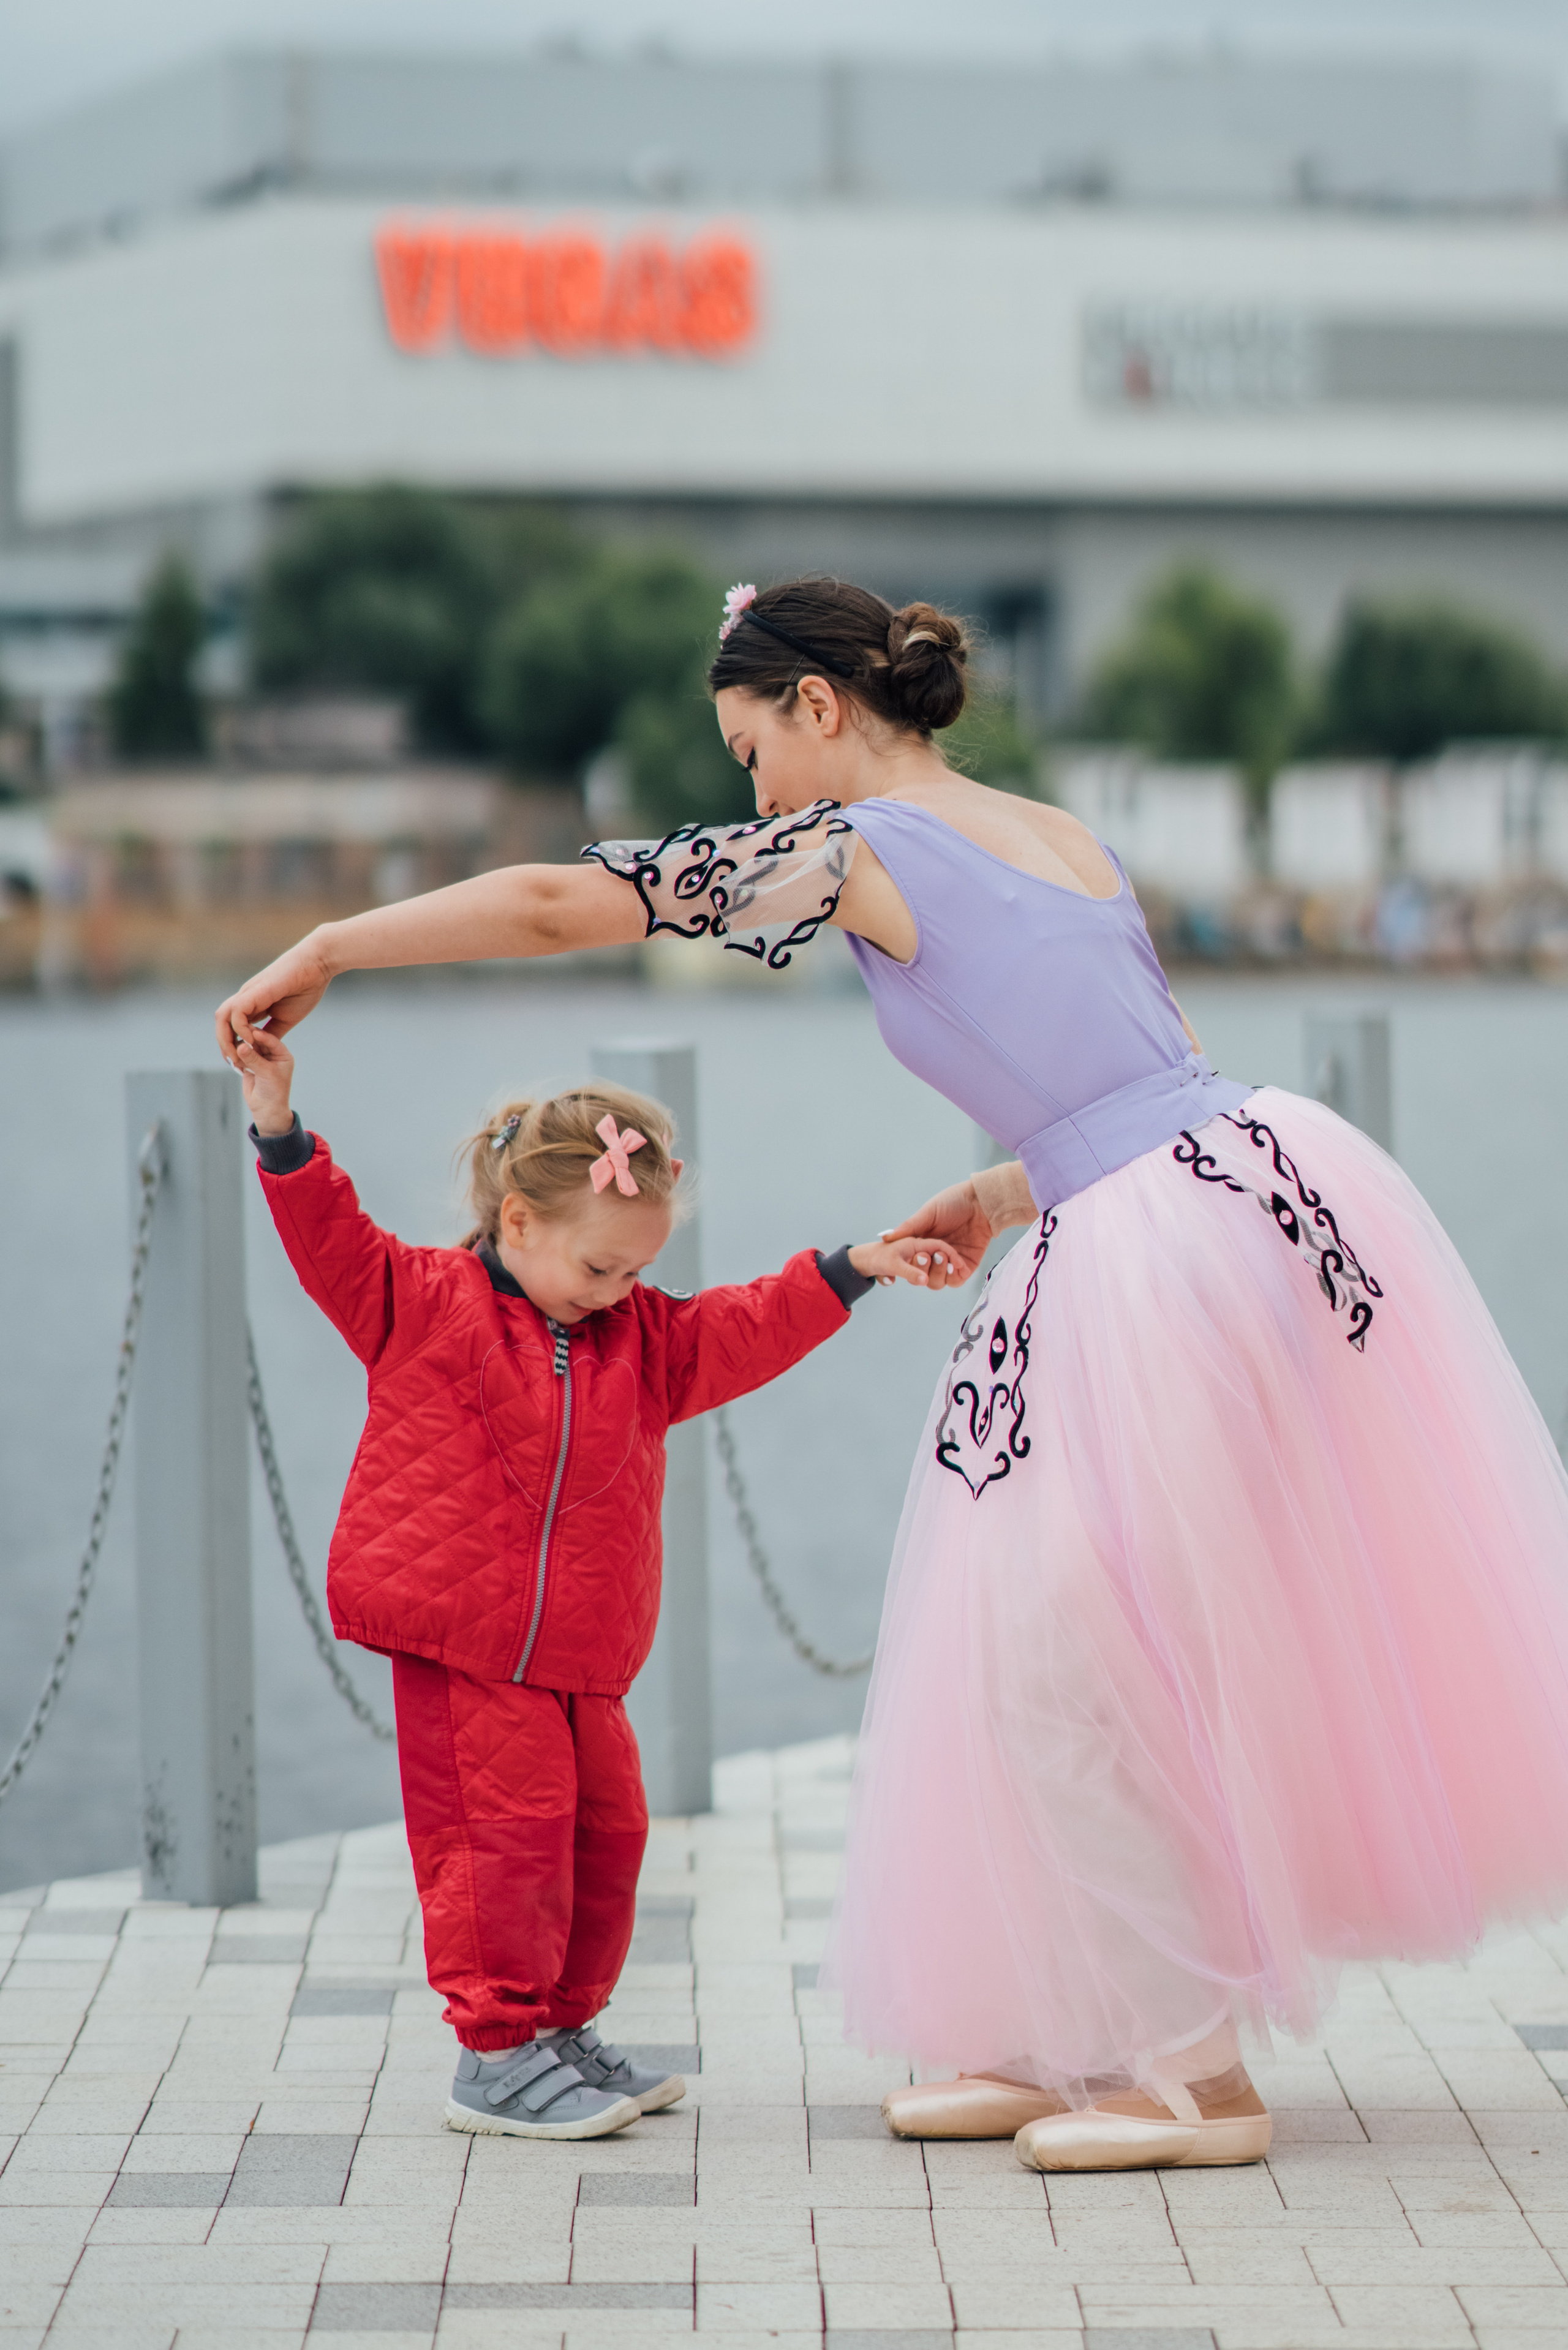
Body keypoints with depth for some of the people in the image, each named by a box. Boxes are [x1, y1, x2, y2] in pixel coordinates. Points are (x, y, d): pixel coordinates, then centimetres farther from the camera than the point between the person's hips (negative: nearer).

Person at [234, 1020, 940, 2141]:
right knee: (509, 1825, -10)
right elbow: (331, 1240, -8)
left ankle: (565, 2028, 25)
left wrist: (850, 1271, 2)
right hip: (457, 1634, -6)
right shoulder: (423, 1301, -3)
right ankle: (496, 2053, -2)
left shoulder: (644, 1336, 12)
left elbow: (749, 1329, 11)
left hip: (581, 1650, 6)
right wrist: (281, 1126, -19)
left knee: (606, 1825, 9)